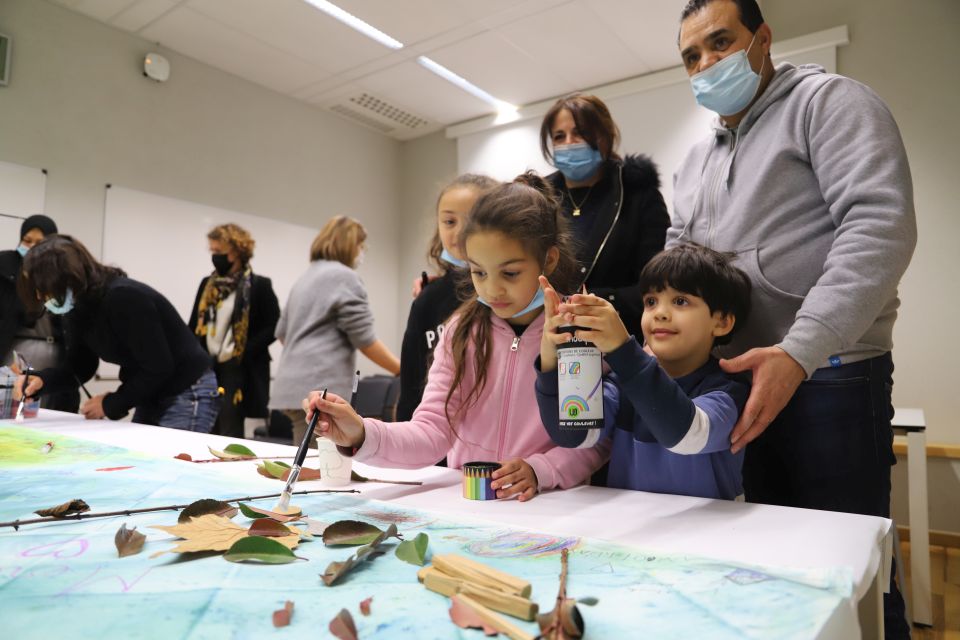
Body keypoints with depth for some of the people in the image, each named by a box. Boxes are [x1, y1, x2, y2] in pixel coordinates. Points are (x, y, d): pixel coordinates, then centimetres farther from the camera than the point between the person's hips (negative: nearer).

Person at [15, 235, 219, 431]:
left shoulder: (123, 298, -25)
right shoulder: (78, 307, 2)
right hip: (152, 397, 9)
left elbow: (158, 369, -25)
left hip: (188, 395, -9)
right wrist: (42, 380, -11)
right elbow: (80, 366, 8)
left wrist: (111, 404, -15)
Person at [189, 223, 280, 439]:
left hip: (238, 369, -5)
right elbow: (194, 325, 16)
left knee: (230, 434, -6)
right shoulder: (207, 284, 13)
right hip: (206, 369, 6)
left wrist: (243, 353, -14)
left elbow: (273, 328, -7)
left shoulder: (259, 286, -4)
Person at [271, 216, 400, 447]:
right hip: (319, 389, -9)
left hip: (294, 386, 9)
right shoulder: (345, 277, -7)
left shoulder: (305, 277, 20)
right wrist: (404, 371, -1)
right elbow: (364, 339, -10)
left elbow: (282, 332, 27)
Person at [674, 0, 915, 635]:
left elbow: (880, 226, -17)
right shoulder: (695, 164, 18)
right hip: (735, 380, 7)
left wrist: (797, 353, -26)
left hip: (829, 376, -6)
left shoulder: (828, 101, -3)